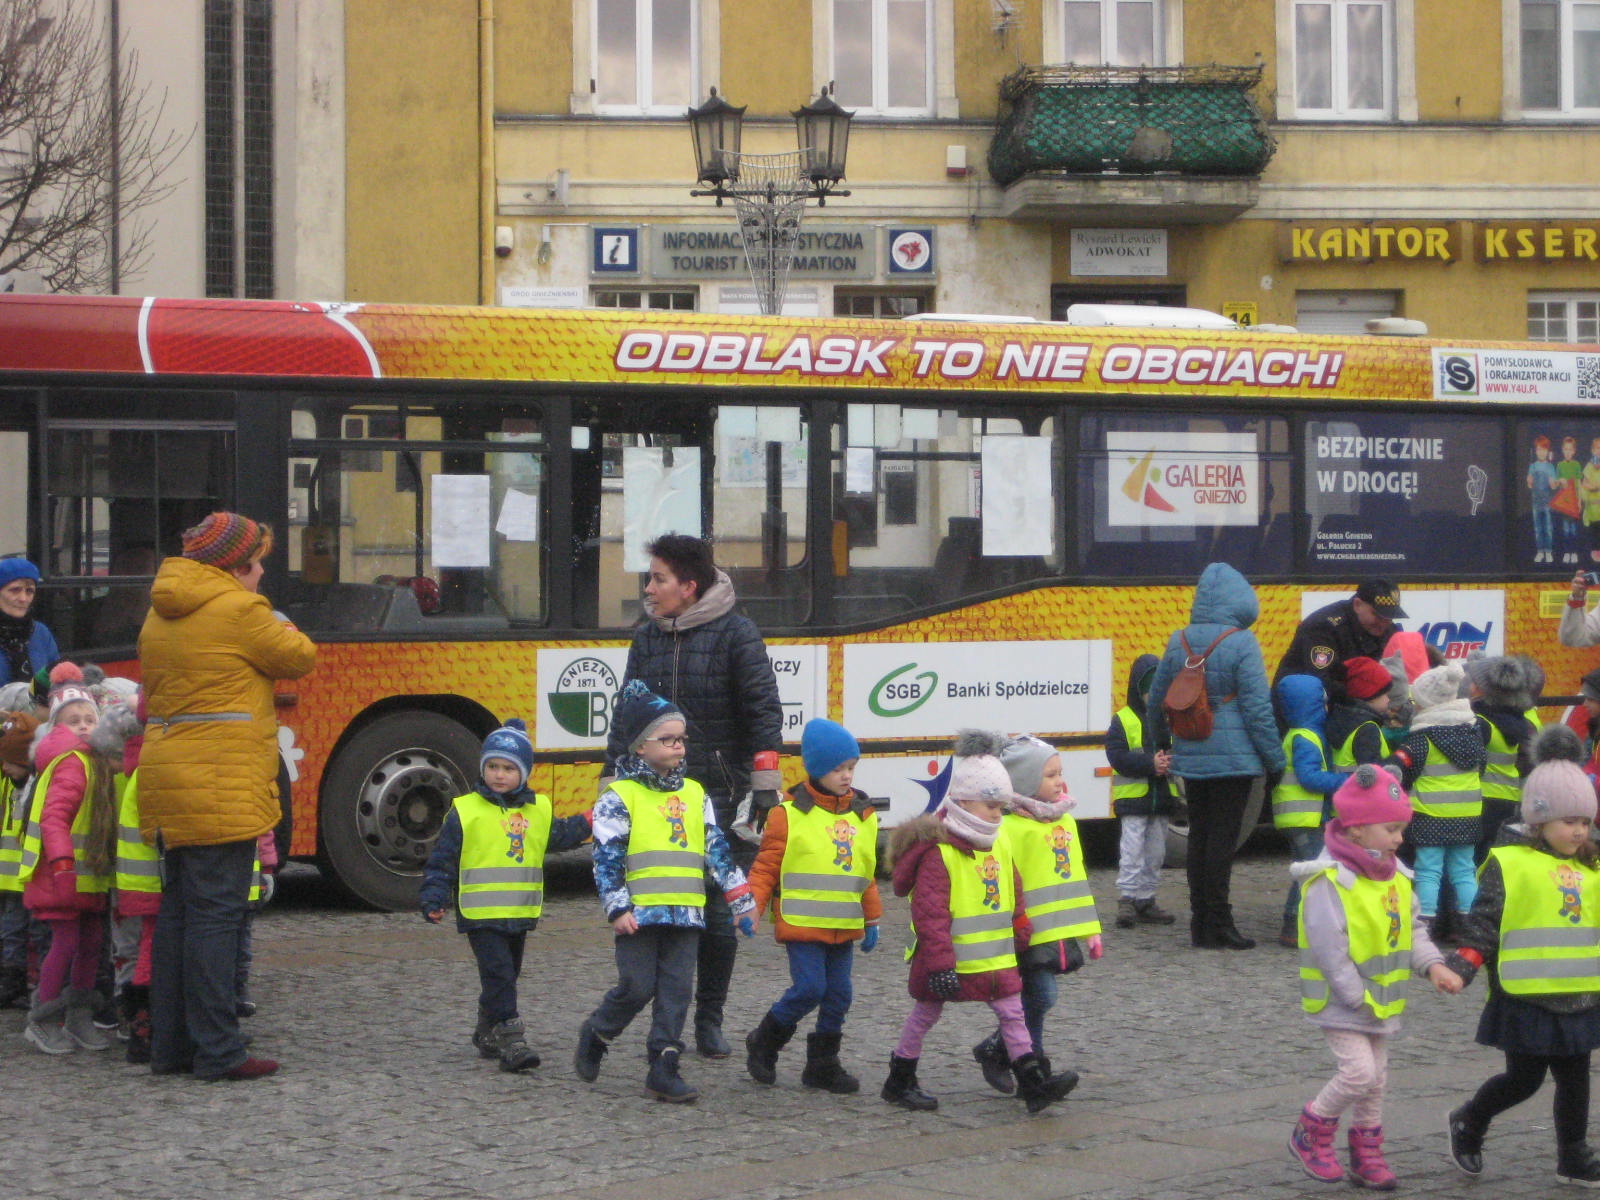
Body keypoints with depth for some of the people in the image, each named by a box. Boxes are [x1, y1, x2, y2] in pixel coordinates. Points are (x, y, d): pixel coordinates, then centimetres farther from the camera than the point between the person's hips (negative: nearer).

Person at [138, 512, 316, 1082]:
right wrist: (274, 623, 18)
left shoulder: (160, 614, 16)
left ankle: (170, 1044, 16)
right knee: (215, 913, -8)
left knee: (177, 911, 12)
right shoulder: (239, 610, -10)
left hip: (168, 783, 9)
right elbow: (298, 657, 1)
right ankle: (217, 1051, -8)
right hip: (222, 787, -9)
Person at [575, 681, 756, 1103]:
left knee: (676, 990, 2)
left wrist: (741, 901, 10)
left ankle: (664, 1068, 6)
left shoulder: (695, 795, 13)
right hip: (639, 914, -5)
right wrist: (617, 909, -14)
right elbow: (606, 859, -6)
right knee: (637, 987, -4)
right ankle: (595, 1035, 22)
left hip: (686, 913, 5)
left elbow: (717, 850, 14)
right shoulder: (619, 797, -3)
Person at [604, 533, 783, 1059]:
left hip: (723, 797, -3)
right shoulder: (647, 638, 11)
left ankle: (709, 1021, 14)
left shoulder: (736, 633, -4)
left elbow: (764, 709, -8)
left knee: (720, 915, 2)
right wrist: (612, 783, 10)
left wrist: (765, 784, -14)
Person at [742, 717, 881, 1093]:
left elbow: (867, 875, 20)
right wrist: (752, 907, -13)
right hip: (802, 922, -6)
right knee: (809, 988, -13)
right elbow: (766, 867, -3)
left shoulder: (863, 816, 11)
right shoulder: (789, 815, -6)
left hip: (844, 927, 6)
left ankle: (823, 1064, 18)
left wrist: (871, 920, 21)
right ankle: (764, 1042, 10)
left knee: (838, 995, 5)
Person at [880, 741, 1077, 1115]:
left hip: (996, 958, 6)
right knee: (925, 1014, 9)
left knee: (1012, 1013, 1)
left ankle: (1033, 1083, 1)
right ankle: (899, 1082, 23)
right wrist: (939, 965, -27)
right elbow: (930, 913, -24)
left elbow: (1014, 898, 19)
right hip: (950, 958, -6)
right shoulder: (938, 853, -20)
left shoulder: (1001, 846, 6)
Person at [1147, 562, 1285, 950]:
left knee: (1199, 835, 12)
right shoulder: (1241, 644, -13)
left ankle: (1200, 921, 17)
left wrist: (1162, 743, 31)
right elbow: (1257, 707, -14)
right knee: (1223, 836, -3)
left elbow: (1156, 701, 14)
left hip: (1190, 756, 6)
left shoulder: (1179, 642, 4)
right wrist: (1275, 758, -5)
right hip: (1232, 756, -5)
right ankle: (1217, 923, -2)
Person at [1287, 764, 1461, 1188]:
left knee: (1376, 1078, 13)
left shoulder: (1394, 876, 6)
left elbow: (1412, 928, 12)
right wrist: (1357, 998, -20)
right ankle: (1310, 1133, 5)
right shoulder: (1330, 882, -21)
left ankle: (1367, 1154, 25)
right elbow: (1330, 948, -23)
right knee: (1358, 1071, -16)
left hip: (1381, 1004, 8)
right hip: (1340, 1004, -8)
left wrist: (1432, 965, -6)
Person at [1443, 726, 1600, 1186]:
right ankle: (1468, 1122, 25)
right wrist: (1465, 962, -23)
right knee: (1523, 1079, 0)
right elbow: (1483, 920, -11)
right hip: (1526, 998, -6)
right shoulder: (1508, 863, -9)